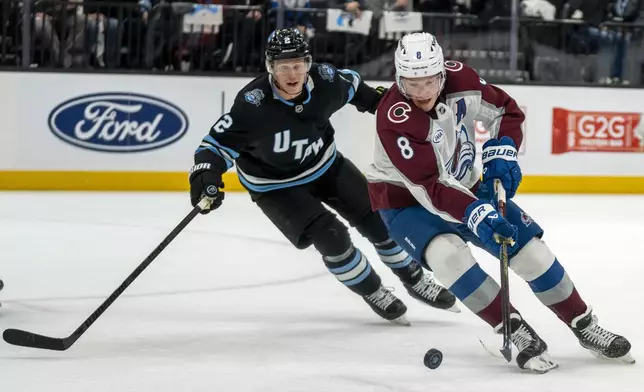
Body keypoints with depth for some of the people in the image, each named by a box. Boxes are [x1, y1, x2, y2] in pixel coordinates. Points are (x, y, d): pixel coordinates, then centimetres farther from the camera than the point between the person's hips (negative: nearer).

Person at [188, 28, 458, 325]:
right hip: (276, 186, -5)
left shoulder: (325, 81, -20)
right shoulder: (253, 105, -34)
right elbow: (218, 142, -30)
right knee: (331, 238, -17)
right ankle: (373, 293, 8)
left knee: (379, 218, 4)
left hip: (324, 164, 5)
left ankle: (414, 280, 27)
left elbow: (351, 84, 4)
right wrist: (205, 176, -46)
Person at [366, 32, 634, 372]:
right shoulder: (394, 118, -33)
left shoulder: (460, 81, -18)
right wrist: (474, 214, -48)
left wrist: (502, 150, -17)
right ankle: (518, 333, -24)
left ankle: (585, 326, 14)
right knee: (446, 254, -33)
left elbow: (506, 111, 1)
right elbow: (429, 188, -37)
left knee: (528, 246, -2)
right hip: (406, 200, -5)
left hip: (465, 188, 5)